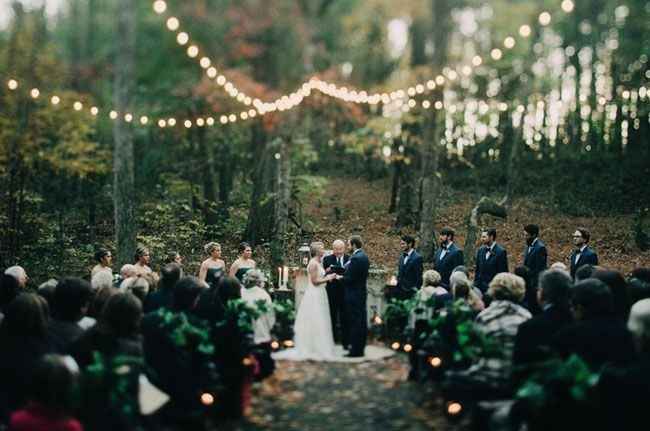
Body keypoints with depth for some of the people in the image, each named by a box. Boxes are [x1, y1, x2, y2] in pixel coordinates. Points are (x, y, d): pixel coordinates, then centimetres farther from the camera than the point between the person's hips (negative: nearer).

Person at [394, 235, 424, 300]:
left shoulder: (417, 257, -13)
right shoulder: (402, 257, 12)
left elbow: (419, 277, -13)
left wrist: (416, 290, -14)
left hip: (411, 292, -7)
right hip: (401, 289, 7)